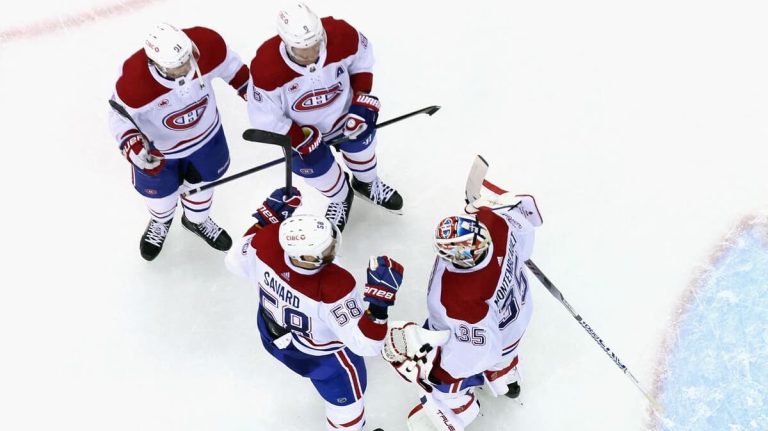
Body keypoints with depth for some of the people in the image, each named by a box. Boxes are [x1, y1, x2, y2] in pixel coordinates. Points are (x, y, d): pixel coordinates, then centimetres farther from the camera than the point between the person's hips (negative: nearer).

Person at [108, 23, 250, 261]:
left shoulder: (207, 44, -34)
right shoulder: (133, 81, -39)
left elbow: (229, 64, -10)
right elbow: (120, 117, -20)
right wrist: (135, 149, -34)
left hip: (205, 132, 3)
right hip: (158, 146, -2)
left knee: (201, 179, 25)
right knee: (161, 193, 20)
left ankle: (197, 220, 60)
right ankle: (160, 222, 59)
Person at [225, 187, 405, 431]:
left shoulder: (267, 242, -33)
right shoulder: (335, 288, -45)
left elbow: (236, 262, -8)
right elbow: (365, 345, -37)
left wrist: (266, 219, -7)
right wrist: (380, 299, -45)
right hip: (320, 356, -6)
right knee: (347, 398, 22)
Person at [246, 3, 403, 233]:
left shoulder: (341, 35, -34)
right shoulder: (266, 68, -39)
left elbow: (362, 58, -10)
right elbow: (265, 119, -25)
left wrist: (362, 100, -14)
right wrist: (301, 140, -23)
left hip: (344, 111, 2)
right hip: (300, 127, -2)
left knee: (360, 143, 21)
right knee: (317, 168, 8)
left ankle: (367, 183, 58)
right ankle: (341, 198, 46)